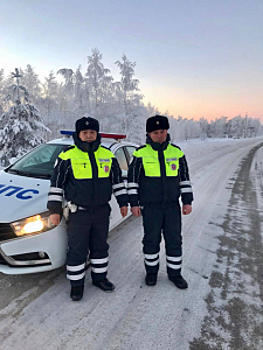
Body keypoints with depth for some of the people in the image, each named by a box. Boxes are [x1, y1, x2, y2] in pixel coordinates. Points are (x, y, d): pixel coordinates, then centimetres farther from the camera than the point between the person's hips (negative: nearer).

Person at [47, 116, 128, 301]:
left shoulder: (107, 155, 4)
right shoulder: (68, 156, -6)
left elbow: (117, 180, 12)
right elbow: (56, 183, -2)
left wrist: (123, 202, 10)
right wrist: (54, 209, -4)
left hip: (101, 211, 4)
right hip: (78, 212, -3)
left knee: (100, 246, 16)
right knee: (77, 250, 5)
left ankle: (100, 277, 35)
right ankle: (76, 284, 23)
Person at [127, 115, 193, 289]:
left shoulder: (177, 152, 3)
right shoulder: (141, 154, -5)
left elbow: (184, 178, 9)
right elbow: (133, 180, -1)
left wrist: (187, 201, 4)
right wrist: (134, 203, -4)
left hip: (172, 205, 2)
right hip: (150, 206, -2)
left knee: (174, 239, 8)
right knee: (151, 239, 8)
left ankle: (174, 273, 26)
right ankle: (151, 271, 29)